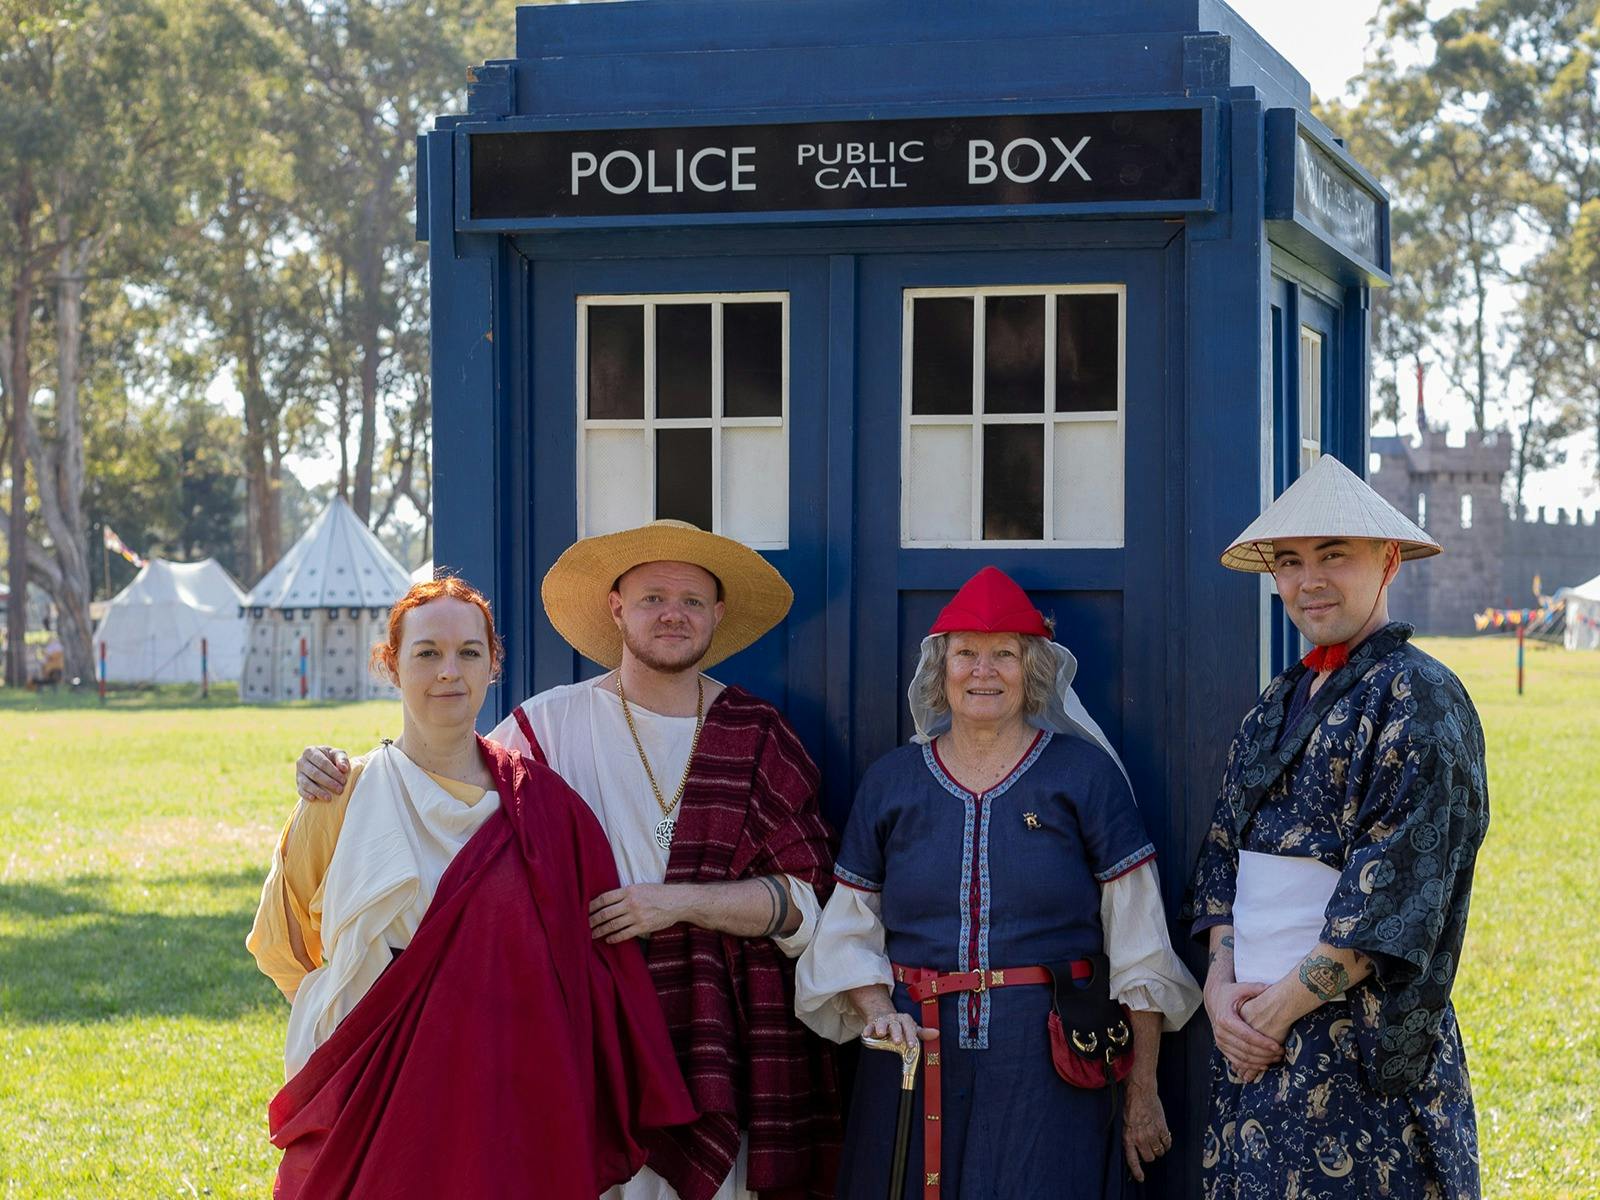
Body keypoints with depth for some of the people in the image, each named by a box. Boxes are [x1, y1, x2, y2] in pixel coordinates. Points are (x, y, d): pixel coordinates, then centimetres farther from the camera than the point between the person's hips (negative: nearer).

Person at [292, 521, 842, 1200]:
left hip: (724, 1037, 1)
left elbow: (808, 900, 1)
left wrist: (679, 900, -10)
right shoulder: (552, 724, 4)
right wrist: (341, 773, -1)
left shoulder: (756, 737, 5)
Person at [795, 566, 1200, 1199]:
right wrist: (879, 1013, -7)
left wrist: (1142, 1096, -1)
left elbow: (1137, 950, 1)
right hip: (918, 1068, 2)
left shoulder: (1084, 773, 1)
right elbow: (848, 933, 13)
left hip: (1049, 1070, -2)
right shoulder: (891, 781, 9)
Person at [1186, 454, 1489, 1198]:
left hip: (1356, 1039, -7)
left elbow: (1397, 891, -16)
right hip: (1252, 1030, 7)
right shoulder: (1276, 707, 15)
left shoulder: (1417, 698, -9)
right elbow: (1224, 854, 14)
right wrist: (1221, 983, -2)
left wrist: (1285, 1002, -14)